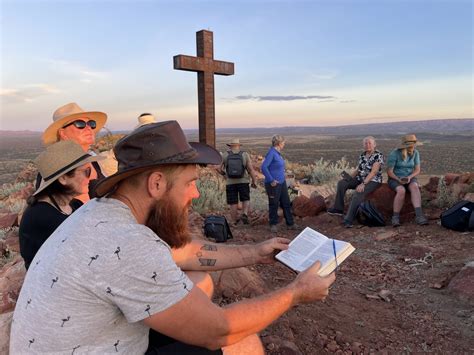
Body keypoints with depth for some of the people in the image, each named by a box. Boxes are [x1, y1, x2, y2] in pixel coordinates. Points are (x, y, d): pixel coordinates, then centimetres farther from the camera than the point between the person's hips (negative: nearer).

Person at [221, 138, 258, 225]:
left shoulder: (225, 155, -2)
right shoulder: (245, 154, -4)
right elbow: (251, 169, -5)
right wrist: (254, 181, 5)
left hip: (230, 183, 1)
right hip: (243, 182, 0)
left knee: (233, 203, 8)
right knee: (246, 200, 15)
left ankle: (235, 222, 14)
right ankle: (245, 214, -8)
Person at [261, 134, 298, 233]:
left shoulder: (278, 153, 11)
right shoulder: (271, 153, -16)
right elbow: (264, 167, -24)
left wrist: (283, 178, 18)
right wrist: (271, 180, -23)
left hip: (282, 183, 9)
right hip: (274, 184, -9)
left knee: (286, 203, 12)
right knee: (274, 205, 5)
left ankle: (290, 224, 21)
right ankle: (273, 225, 19)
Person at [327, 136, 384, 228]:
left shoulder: (378, 155, -12)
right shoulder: (362, 156, 10)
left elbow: (373, 172, -21)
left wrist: (363, 184, -30)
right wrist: (349, 177, -1)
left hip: (373, 181, -7)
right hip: (360, 179, 7)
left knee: (358, 193, -35)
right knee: (342, 183, -14)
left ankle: (348, 219, -37)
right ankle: (338, 208, -11)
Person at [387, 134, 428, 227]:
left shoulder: (415, 153, -2)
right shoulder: (394, 154, -15)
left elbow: (417, 170, -1)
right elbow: (389, 172, -12)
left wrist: (409, 177, -19)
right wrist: (399, 180, -27)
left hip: (410, 178, 3)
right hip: (395, 179, -3)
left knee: (415, 187, -32)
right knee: (401, 191, -36)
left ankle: (419, 216, -42)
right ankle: (395, 218, -24)